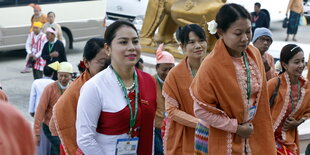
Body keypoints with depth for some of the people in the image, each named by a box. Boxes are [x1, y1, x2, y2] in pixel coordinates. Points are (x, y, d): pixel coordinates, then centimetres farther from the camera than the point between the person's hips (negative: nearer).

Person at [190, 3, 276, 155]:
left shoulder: (254, 54, -4)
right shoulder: (211, 66, -22)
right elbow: (201, 109, -17)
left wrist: (261, 126, 9)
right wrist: (235, 127, -14)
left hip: (257, 134, 5)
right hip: (228, 141, -5)